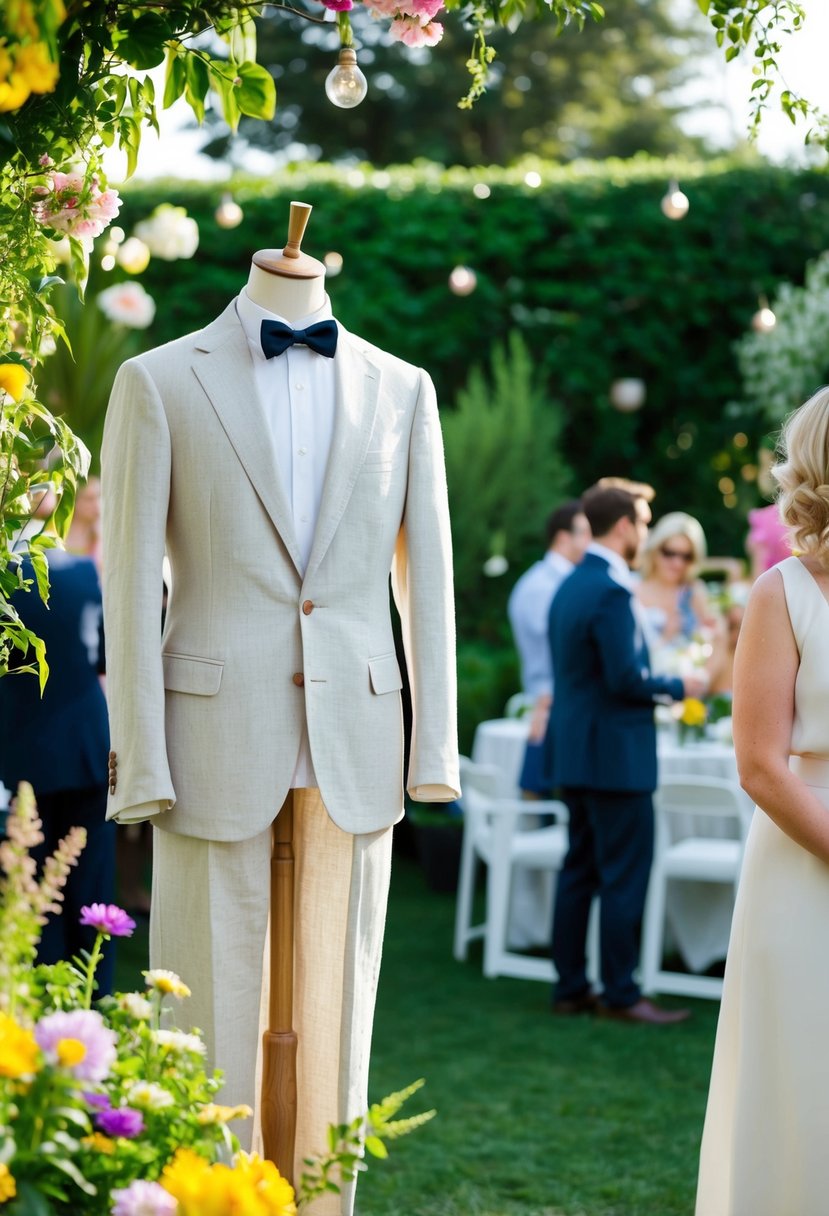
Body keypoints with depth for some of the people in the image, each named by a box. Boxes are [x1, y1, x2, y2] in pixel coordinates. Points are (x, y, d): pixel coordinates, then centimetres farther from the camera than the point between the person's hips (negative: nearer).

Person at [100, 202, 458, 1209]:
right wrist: (141, 763, -8)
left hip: (354, 743, 3)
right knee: (211, 1018, 2)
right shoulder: (160, 383, 1)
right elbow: (129, 584, -2)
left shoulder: (400, 390, 10)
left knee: (336, 1015, 7)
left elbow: (427, 578, 11)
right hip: (218, 741, -2)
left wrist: (435, 747, 5)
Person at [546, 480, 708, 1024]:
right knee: (626, 875, -3)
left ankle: (571, 987, 17)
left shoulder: (571, 586, 12)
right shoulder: (612, 591, -18)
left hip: (576, 750, 10)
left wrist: (659, 682, 18)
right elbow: (627, 679, -22)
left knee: (581, 869, 13)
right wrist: (680, 687, -7)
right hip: (615, 754, -10)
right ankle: (620, 994, 1)